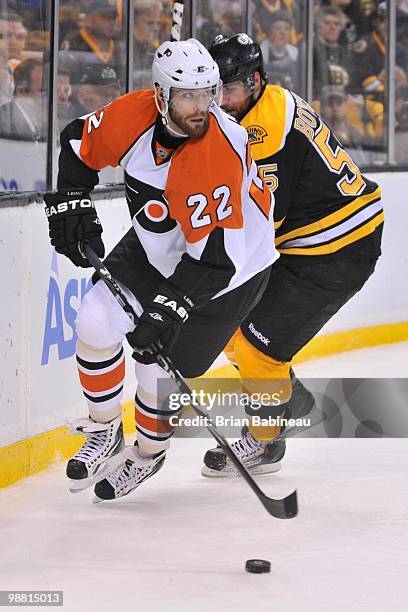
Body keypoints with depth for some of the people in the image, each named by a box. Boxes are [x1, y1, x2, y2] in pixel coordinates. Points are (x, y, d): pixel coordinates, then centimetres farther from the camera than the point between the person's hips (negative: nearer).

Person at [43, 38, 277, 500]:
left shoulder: (219, 153, -37)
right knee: (96, 324, -8)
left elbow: (216, 256, -37)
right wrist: (71, 202, -7)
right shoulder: (133, 115, -20)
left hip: (228, 268, -5)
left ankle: (148, 452, 28)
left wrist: (170, 306, -40)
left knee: (160, 370, -3)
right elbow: (79, 142, 3)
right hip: (154, 248, 5)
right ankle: (104, 430, 16)